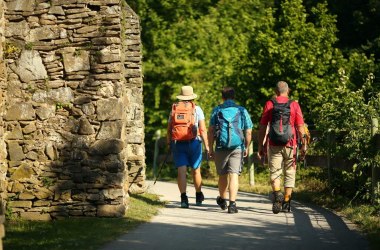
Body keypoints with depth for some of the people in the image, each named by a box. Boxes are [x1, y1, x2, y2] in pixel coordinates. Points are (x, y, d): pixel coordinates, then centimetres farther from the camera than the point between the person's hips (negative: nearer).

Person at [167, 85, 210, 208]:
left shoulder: (174, 108, 8)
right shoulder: (196, 109, 1)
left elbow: (169, 129, 8)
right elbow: (203, 129, -5)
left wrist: (169, 144, 15)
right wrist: (207, 145, -3)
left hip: (177, 143, 1)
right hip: (194, 142, -1)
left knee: (181, 171, -2)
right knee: (196, 170, 13)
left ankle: (183, 198, -14)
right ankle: (198, 196, 26)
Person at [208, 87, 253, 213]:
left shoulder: (217, 111, 4)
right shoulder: (242, 111, 6)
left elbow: (211, 131, -1)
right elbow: (248, 132, 6)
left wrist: (211, 149, 5)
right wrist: (246, 148, 18)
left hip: (221, 147, 0)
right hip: (237, 148, 0)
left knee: (222, 175, 15)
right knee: (234, 175, -5)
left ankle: (222, 200, 33)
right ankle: (232, 203, -16)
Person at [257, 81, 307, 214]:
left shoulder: (269, 104, 2)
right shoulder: (294, 105, 1)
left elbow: (262, 127, 1)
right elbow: (300, 127, -1)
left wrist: (260, 146, 7)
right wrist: (304, 144, 6)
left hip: (274, 145, 0)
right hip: (290, 144, 0)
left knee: (275, 173, 3)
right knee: (289, 173, 11)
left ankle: (277, 194, -24)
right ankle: (286, 202, 11)